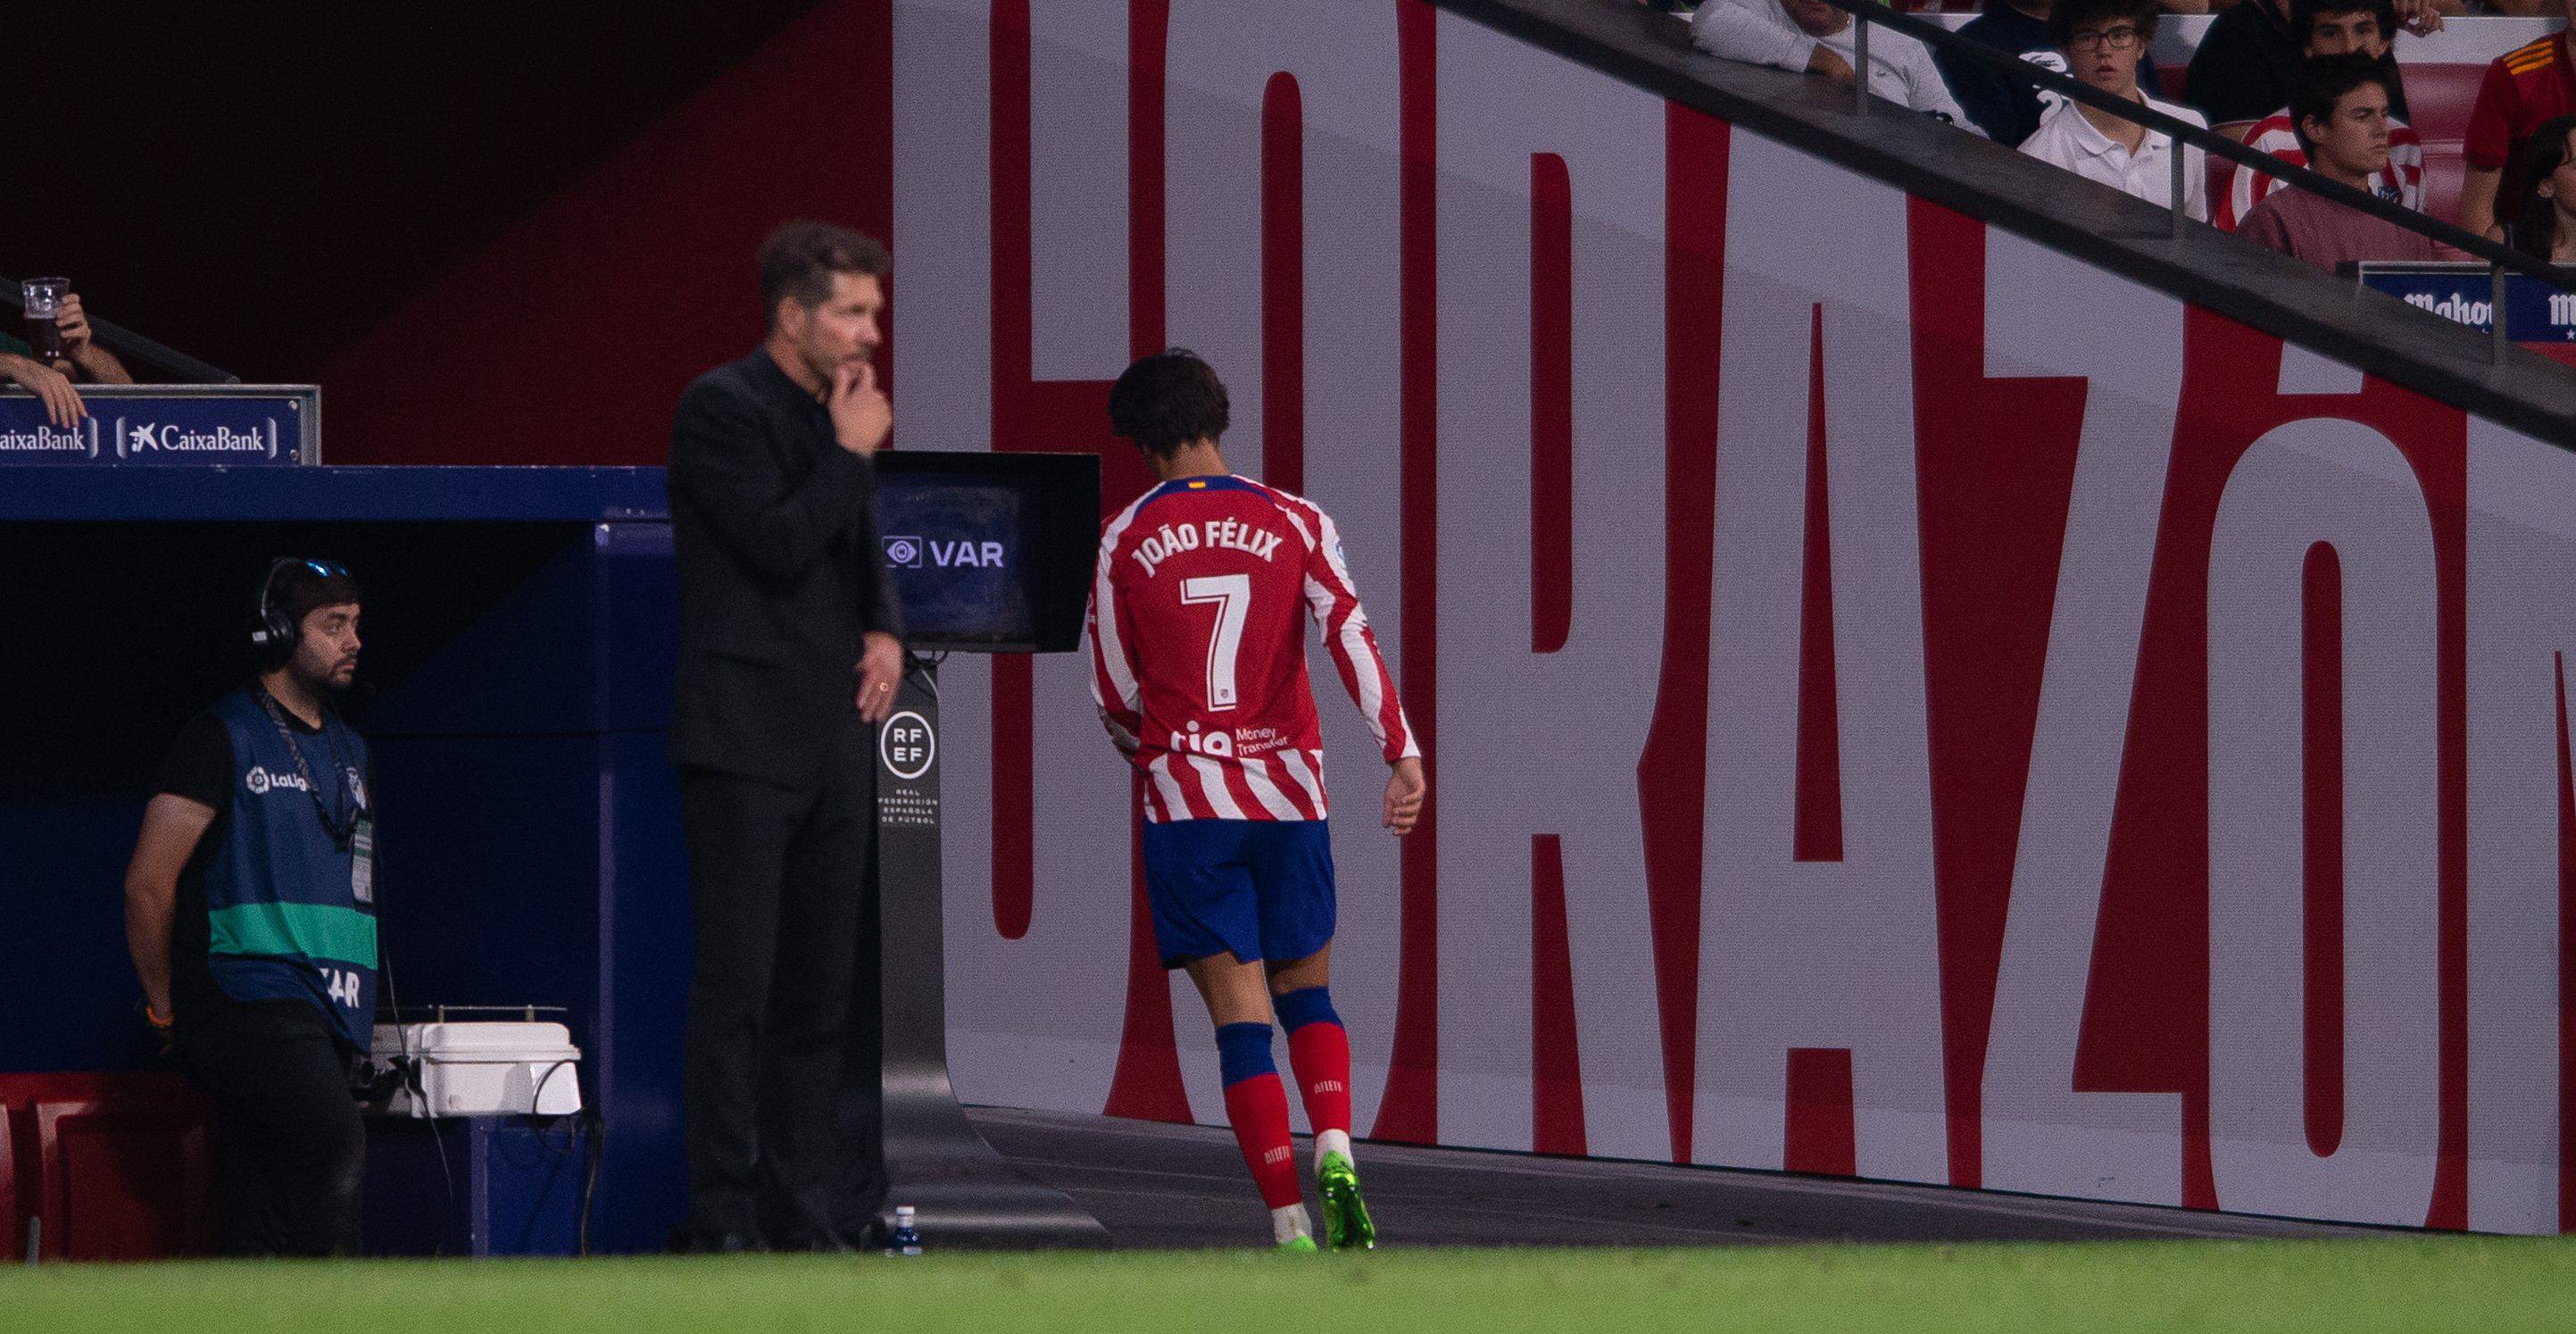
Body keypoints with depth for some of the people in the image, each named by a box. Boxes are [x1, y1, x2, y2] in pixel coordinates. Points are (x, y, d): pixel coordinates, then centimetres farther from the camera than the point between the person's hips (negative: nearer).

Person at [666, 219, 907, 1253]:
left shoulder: (837, 418, 16)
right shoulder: (723, 409, -8)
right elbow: (779, 546, -17)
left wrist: (885, 630, 5)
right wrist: (852, 456, -9)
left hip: (831, 739, 8)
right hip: (745, 740, -8)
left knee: (821, 990, 8)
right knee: (738, 985, -8)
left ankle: (805, 1209, 11)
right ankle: (722, 1219, -8)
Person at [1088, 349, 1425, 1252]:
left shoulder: (1126, 542, 1)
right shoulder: (1295, 524, 4)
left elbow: (1116, 700, 6)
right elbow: (1351, 635, -10)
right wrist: (1403, 754, -16)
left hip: (1186, 803, -2)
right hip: (1288, 792, 2)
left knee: (1241, 1017, -2)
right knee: (1306, 994, 18)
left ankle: (1291, 1229, -10)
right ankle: (1335, 1150, -8)